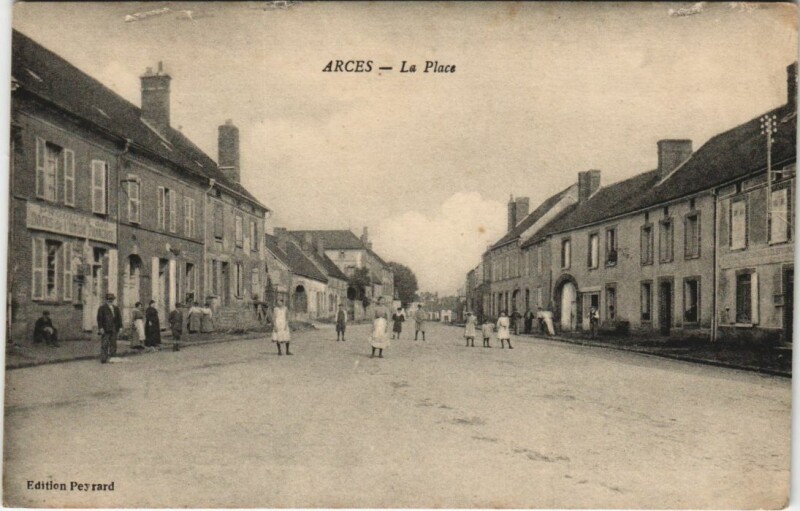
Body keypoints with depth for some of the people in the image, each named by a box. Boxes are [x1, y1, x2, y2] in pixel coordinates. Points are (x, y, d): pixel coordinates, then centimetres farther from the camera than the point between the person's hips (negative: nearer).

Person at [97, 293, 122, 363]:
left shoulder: (116, 308, 16)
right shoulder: (102, 308, 0)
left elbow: (119, 318, 17)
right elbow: (99, 318, -5)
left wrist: (120, 326, 10)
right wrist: (100, 327, -13)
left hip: (114, 329, 5)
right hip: (105, 330, -5)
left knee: (113, 345, 6)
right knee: (104, 345, -5)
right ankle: (103, 359, -3)